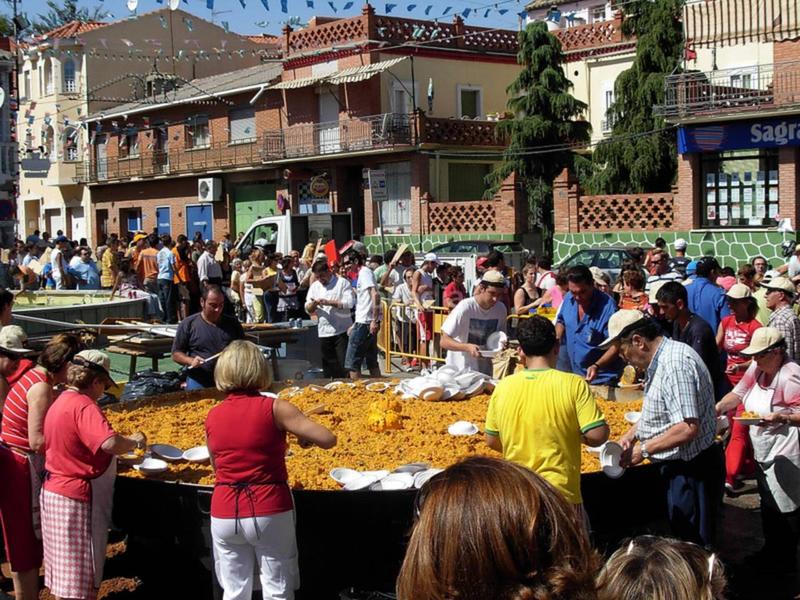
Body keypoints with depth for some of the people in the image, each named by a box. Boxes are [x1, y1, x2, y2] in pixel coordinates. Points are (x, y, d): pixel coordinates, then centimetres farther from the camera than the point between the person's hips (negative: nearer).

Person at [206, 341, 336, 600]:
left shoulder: (212, 417, 2)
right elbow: (328, 439, -14)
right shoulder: (274, 408, -9)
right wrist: (304, 436, 7)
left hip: (224, 514, 3)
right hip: (269, 512, -3)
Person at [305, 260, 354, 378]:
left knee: (344, 364, -5)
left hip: (342, 331, -4)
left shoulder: (342, 282, -2)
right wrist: (314, 304, -11)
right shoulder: (315, 286, 14)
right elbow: (308, 310, 12)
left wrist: (329, 302, -17)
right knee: (329, 366, 7)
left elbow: (350, 303, -13)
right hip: (324, 332, 5)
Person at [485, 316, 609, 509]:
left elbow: (492, 441, 8)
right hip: (560, 493, -3)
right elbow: (597, 435, -15)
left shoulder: (503, 387, -1)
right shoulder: (574, 384, -11)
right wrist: (573, 434, 5)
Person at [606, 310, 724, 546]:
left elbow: (688, 428, -29)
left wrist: (644, 450, -19)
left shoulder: (675, 363, -24)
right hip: (678, 467, 11)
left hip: (692, 471, -11)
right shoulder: (661, 360, 10)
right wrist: (632, 434, 10)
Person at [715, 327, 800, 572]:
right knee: (768, 505, 19)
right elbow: (738, 394, 12)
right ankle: (771, 551, 33)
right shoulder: (758, 368, 5)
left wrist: (780, 417, -36)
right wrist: (717, 408, -3)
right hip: (764, 451, 9)